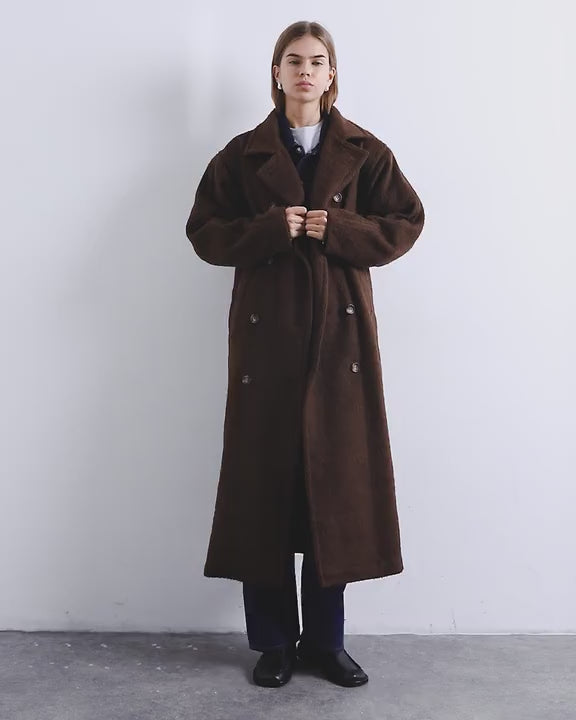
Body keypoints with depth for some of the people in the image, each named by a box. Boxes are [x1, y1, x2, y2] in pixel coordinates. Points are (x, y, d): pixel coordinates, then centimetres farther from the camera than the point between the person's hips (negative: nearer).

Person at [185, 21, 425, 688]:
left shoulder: (364, 151, 8)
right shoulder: (244, 153, 7)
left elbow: (406, 222, 4)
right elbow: (204, 230, 4)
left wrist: (334, 230, -12)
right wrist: (271, 230, -12)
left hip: (340, 332, 1)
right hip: (266, 332, 0)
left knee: (337, 477, 3)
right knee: (264, 481, 1)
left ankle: (325, 639, 18)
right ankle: (274, 641, 15)